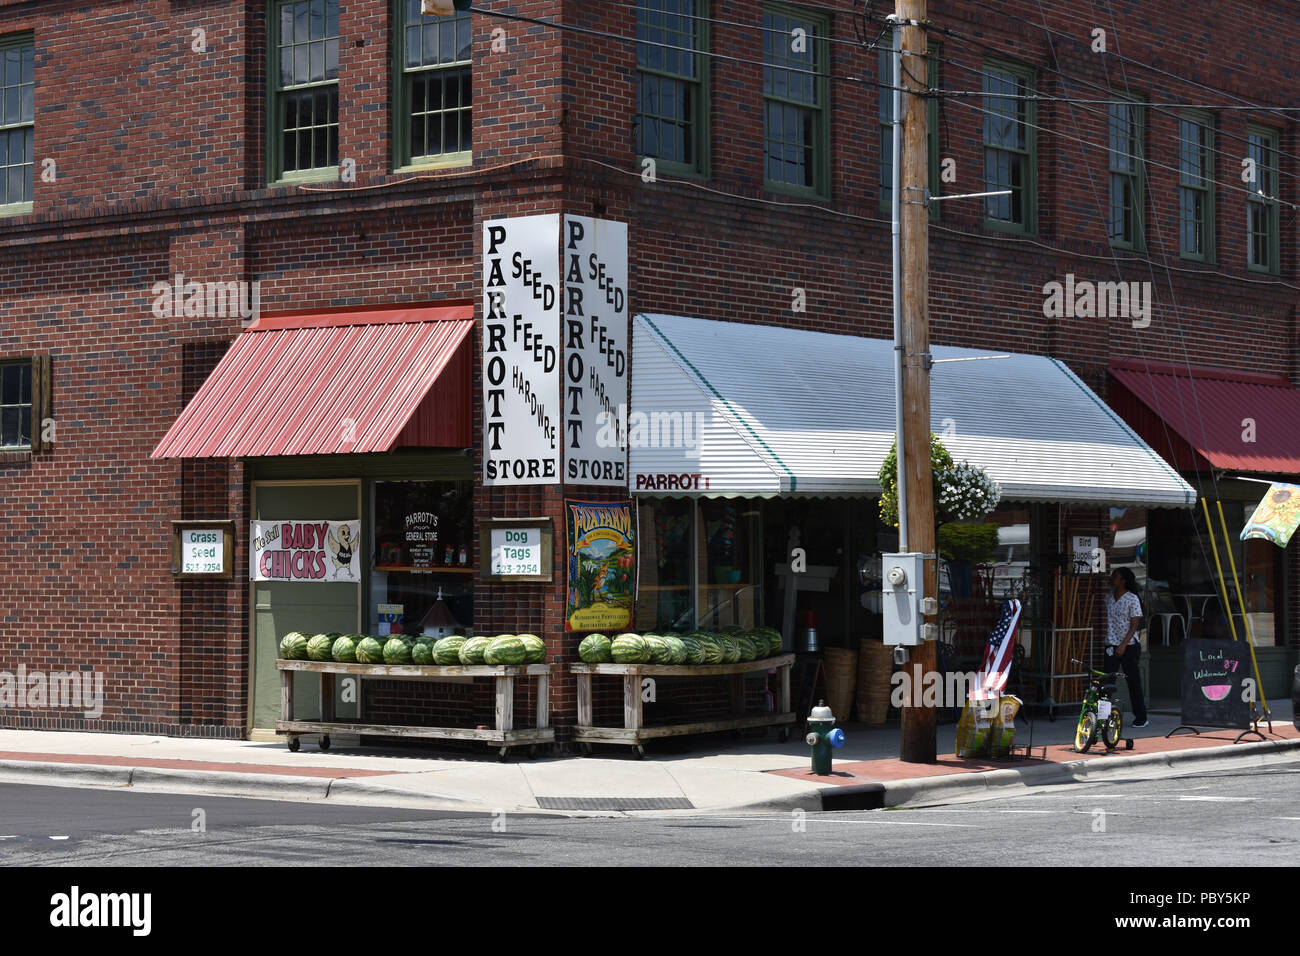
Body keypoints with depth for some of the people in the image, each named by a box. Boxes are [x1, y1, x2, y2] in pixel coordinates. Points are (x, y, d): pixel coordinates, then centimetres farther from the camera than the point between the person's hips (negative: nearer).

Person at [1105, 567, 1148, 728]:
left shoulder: (1132, 599, -8)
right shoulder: (1109, 598, 9)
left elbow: (1134, 625, -11)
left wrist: (1123, 645, -19)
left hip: (1129, 646, -5)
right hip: (1111, 646, 5)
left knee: (1133, 681, 1)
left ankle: (1141, 717, 11)